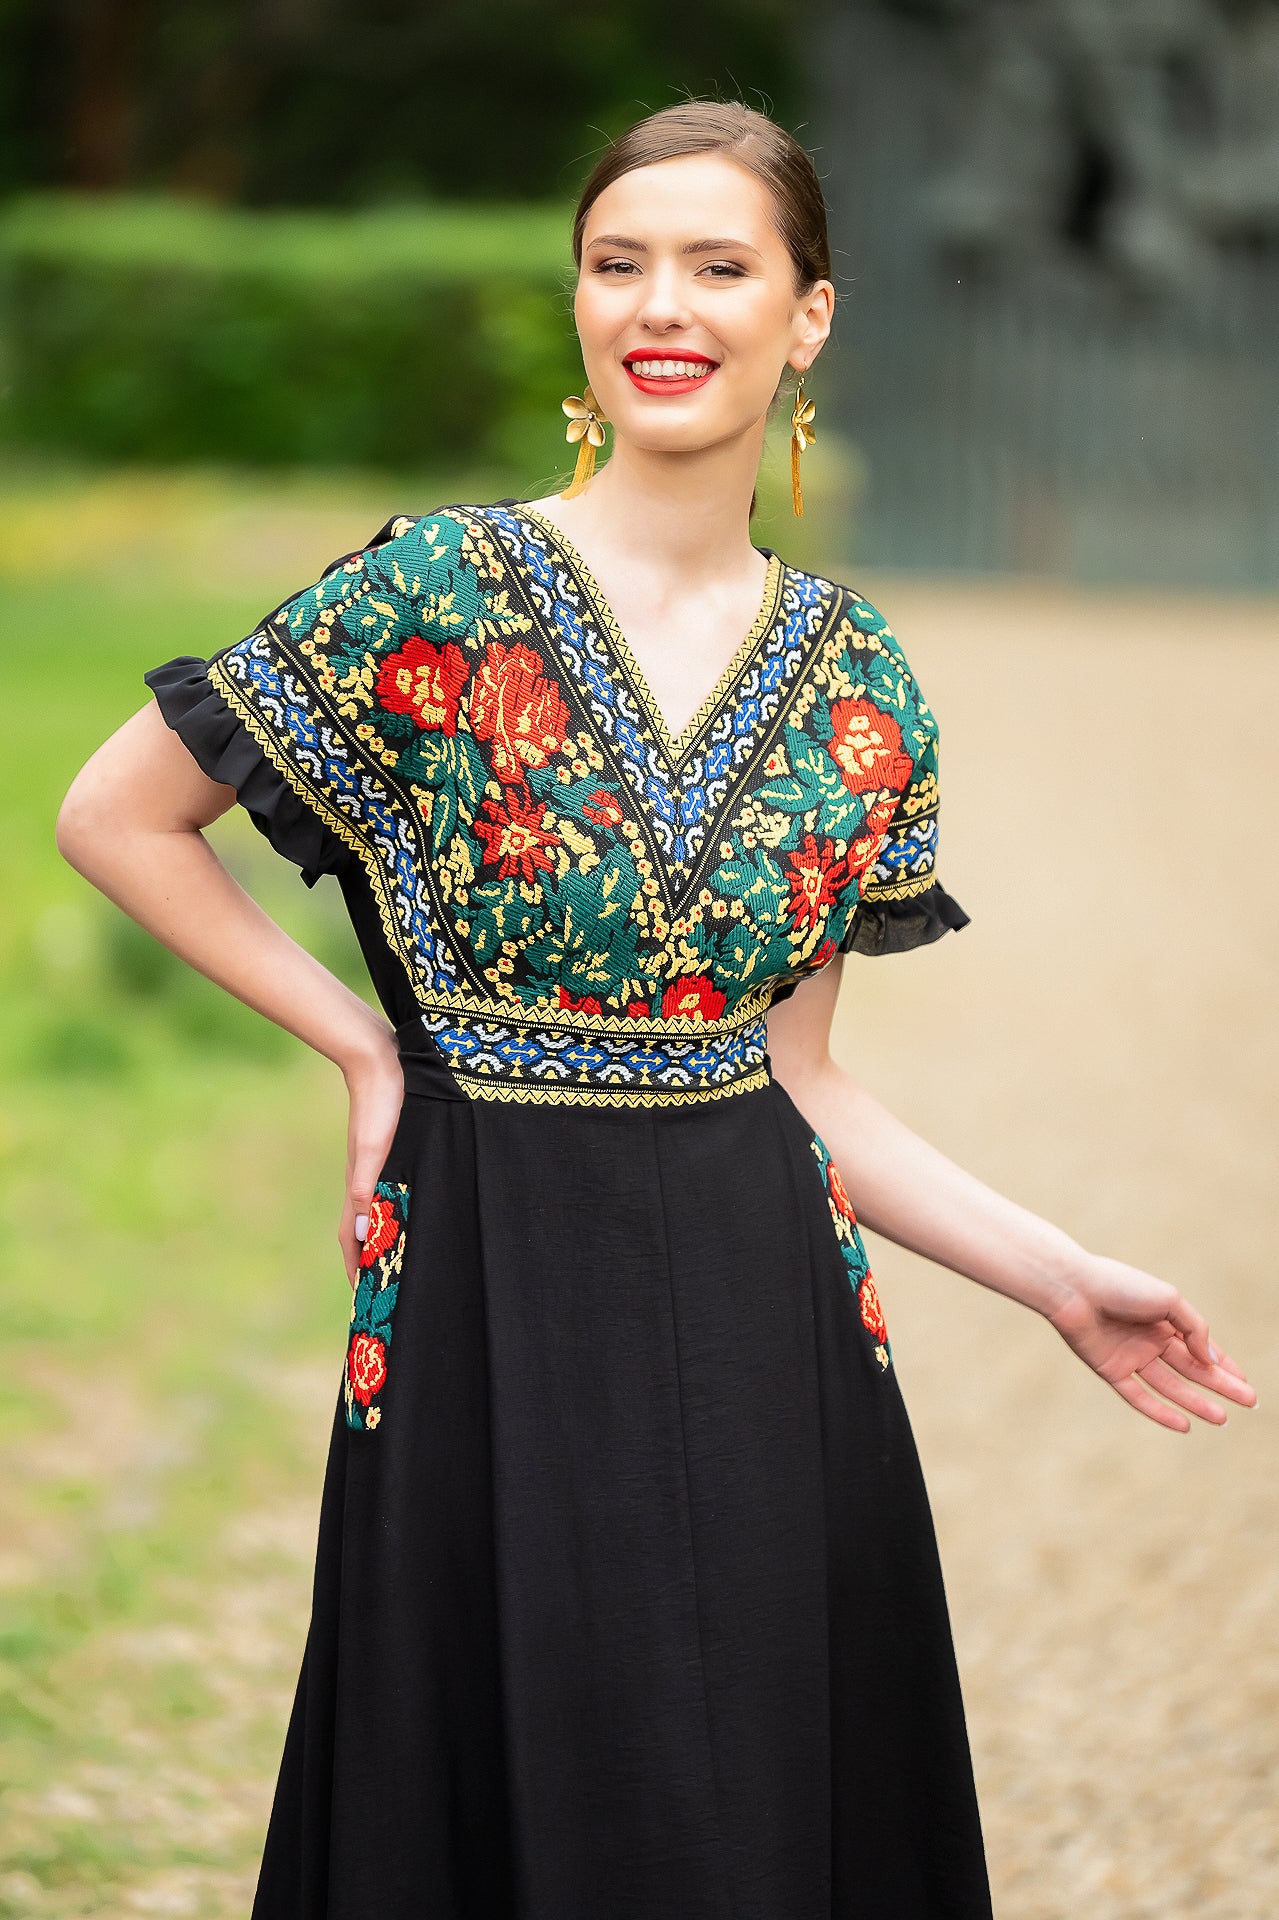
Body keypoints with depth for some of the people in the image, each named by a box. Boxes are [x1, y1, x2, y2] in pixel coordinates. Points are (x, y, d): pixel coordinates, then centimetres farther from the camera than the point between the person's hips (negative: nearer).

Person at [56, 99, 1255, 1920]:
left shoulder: (856, 680, 6)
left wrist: (1061, 1279, 5)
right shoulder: (439, 595, -7)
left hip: (771, 1317, 4)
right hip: (506, 1302, -4)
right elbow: (115, 816, 0)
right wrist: (364, 1043, -2)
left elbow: (791, 1072, 11)